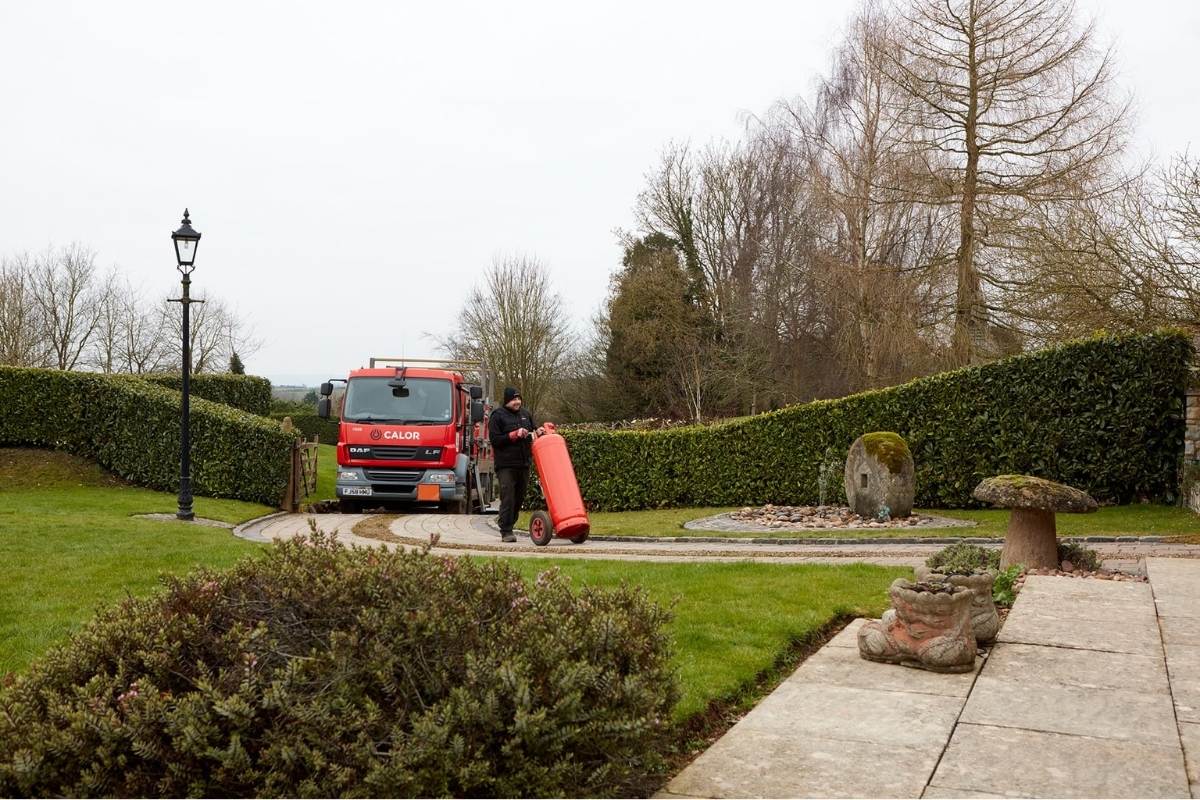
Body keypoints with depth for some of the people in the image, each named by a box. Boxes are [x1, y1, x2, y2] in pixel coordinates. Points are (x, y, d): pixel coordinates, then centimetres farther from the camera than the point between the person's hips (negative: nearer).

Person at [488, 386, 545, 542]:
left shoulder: (525, 414, 13)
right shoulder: (498, 416, -4)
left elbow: (534, 429, 26)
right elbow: (494, 439, -10)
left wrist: (538, 432, 2)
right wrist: (515, 435, -16)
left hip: (523, 464, 6)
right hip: (506, 465, -6)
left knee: (519, 498, 11)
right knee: (508, 498, -9)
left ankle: (508, 526, 23)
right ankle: (506, 531, -5)